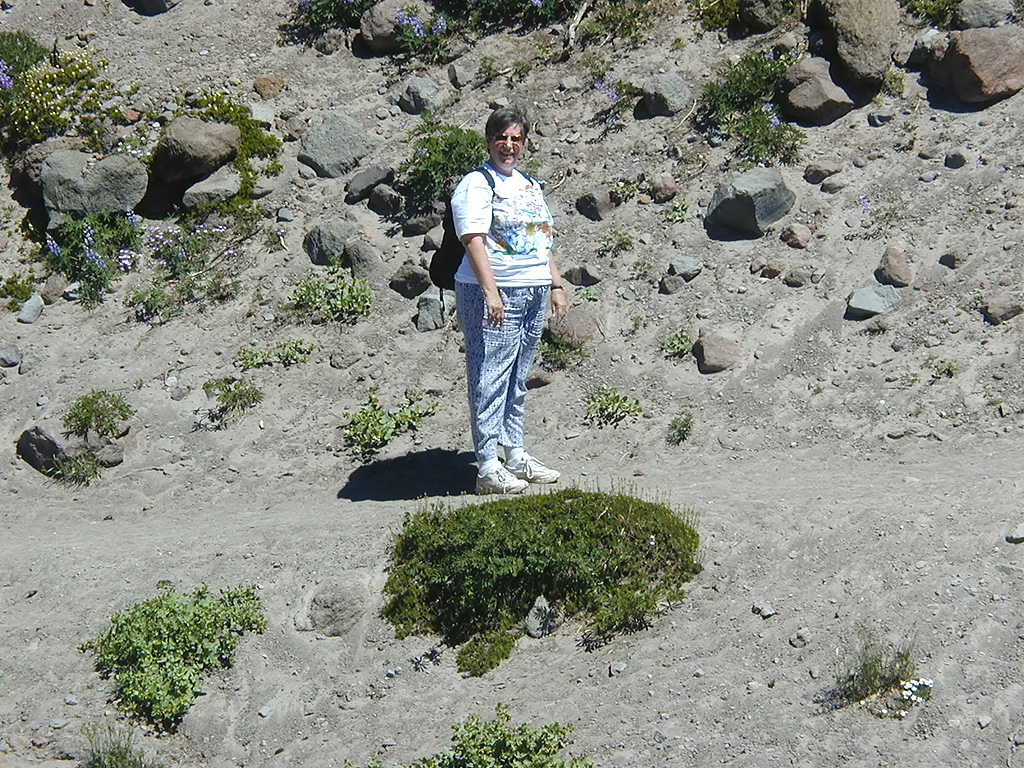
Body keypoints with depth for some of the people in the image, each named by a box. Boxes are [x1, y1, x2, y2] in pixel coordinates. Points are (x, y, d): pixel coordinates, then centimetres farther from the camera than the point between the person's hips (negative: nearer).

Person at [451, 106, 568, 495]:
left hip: (534, 293, 8)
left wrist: (556, 286, 18)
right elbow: (473, 240, -16)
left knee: (518, 379, 14)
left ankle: (516, 456, 21)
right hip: (495, 294, -8)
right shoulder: (477, 185, -6)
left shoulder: (530, 185, 19)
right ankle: (488, 468, -7)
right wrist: (490, 292, -25)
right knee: (489, 379, -7)